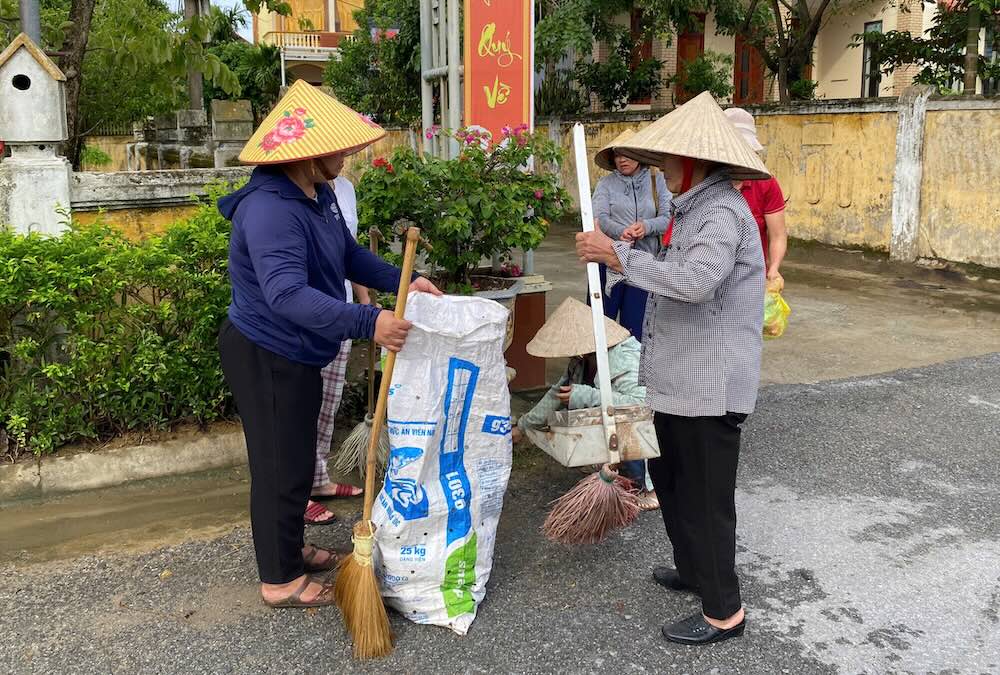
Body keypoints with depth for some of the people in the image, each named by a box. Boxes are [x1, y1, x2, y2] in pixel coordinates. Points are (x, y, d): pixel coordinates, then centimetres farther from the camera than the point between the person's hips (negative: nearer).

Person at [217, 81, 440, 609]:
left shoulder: (317, 194, 4)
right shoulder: (270, 210, -30)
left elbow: (349, 254, 14)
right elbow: (287, 294, -42)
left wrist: (403, 282, 1)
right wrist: (366, 322, -49)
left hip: (295, 353, 10)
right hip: (265, 357, -10)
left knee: (296, 457, 22)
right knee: (281, 465, 2)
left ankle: (288, 549, 41)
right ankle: (281, 580, 19)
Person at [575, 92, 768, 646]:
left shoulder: (722, 212, -19)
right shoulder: (695, 208, 14)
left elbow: (694, 282, -34)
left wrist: (619, 255, -29)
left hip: (709, 386, -11)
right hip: (680, 381, 11)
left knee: (705, 495, 0)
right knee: (669, 478, 23)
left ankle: (724, 611, 16)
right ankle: (693, 568, 42)